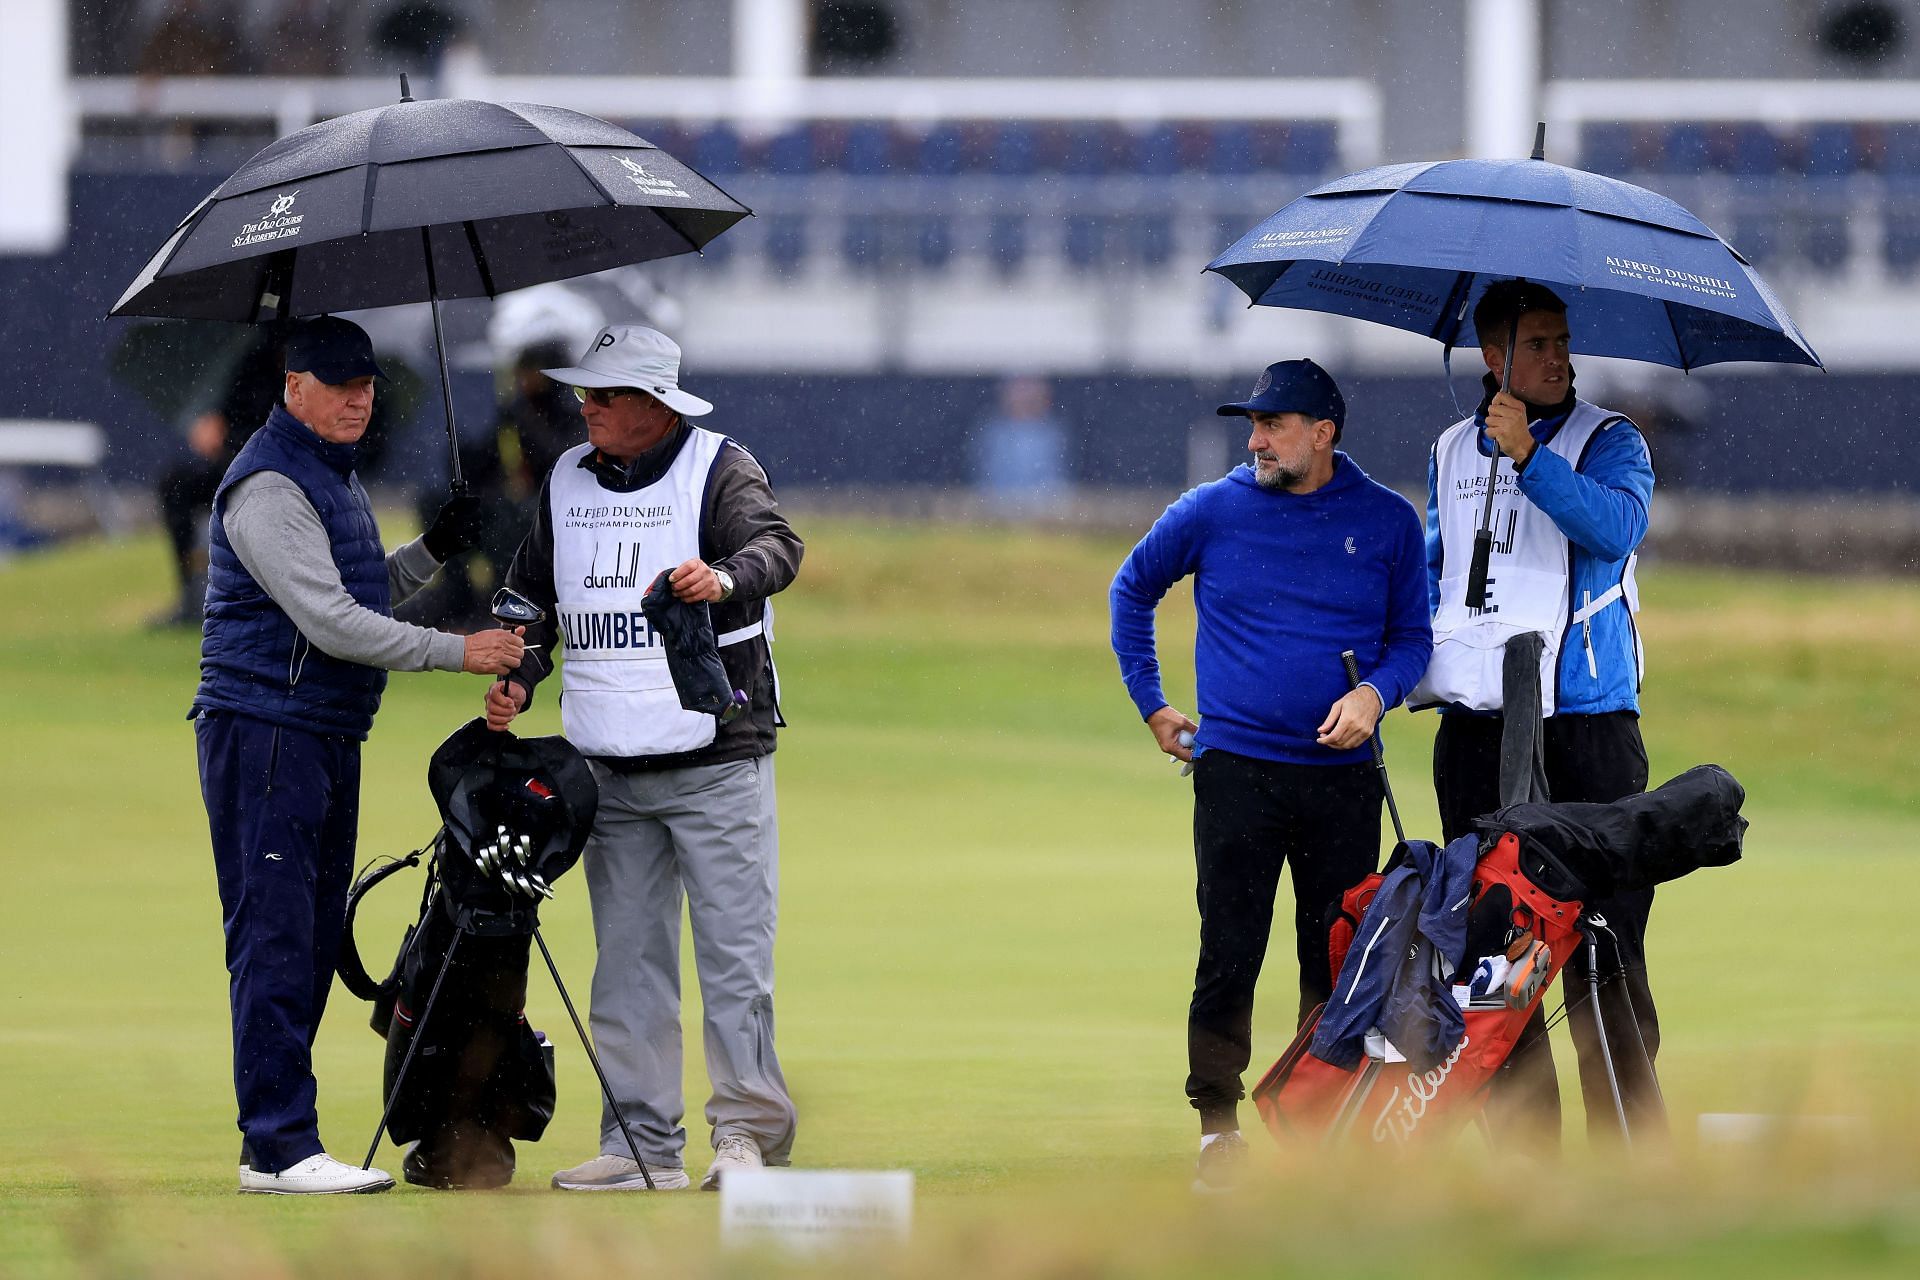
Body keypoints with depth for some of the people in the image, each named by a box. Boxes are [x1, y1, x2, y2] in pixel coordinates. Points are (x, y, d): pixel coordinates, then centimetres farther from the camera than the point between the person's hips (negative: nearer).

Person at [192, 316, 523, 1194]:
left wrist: (435, 549, 12)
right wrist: (457, 652, -20)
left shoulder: (336, 478, 19)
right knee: (276, 941, -12)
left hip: (330, 737, 10)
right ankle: (280, 1147, -15)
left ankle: (275, 1143, 13)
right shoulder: (270, 487, -14)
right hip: (263, 733, -10)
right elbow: (330, 622, -21)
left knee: (313, 946, 10)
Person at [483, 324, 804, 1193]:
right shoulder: (567, 482, 12)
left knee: (733, 950, -6)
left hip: (717, 764, -6)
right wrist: (515, 677, 0)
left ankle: (747, 1131, -1)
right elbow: (532, 592, 18)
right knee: (628, 958, 6)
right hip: (608, 770, 6)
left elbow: (775, 546, -22)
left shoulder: (721, 469, -5)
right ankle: (643, 1144, 10)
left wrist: (725, 578, -44)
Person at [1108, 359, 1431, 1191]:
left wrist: (1375, 692, -9)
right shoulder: (1212, 512, 3)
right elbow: (1132, 590, 18)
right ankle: (1217, 1124, 4)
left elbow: (1412, 637, 12)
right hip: (1235, 769, -1)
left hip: (1343, 774, 1)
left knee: (1339, 962, 2)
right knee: (1228, 957, -4)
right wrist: (1150, 703, 14)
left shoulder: (1387, 522, 4)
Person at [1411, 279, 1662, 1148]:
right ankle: (1523, 1149, 10)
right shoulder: (1452, 451, 16)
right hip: (1475, 726, 5)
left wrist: (1528, 456, -27)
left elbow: (1618, 527, -19)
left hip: (1586, 720, -5)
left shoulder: (1606, 442, 2)